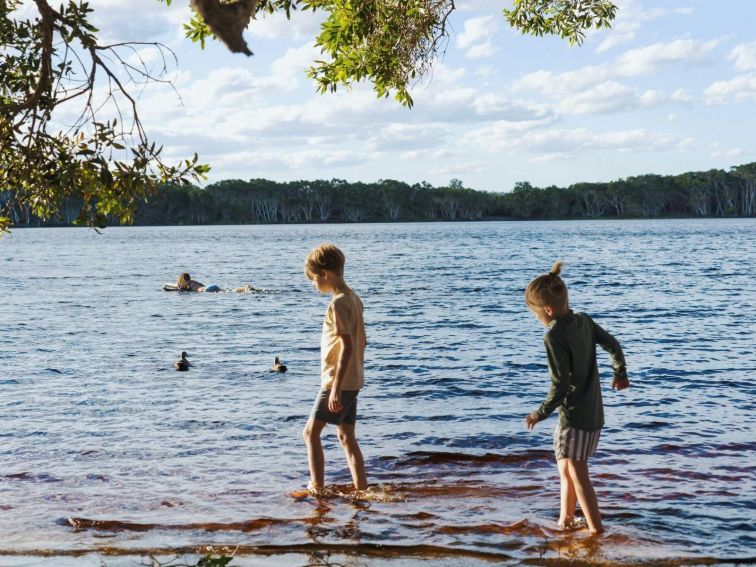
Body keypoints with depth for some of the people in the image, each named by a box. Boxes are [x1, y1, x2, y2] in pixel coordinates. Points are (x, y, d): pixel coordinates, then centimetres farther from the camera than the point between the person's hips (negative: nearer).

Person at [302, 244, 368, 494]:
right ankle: (362, 489, 14)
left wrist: (336, 388, -23)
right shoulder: (354, 298, 10)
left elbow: (347, 347, -23)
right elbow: (361, 342, 16)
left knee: (311, 432, -2)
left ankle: (317, 488, -3)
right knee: (347, 436, 13)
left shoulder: (338, 304, -18)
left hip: (339, 380, -9)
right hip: (354, 380, 9)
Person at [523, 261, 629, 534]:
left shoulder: (554, 336, -19)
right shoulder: (584, 321, 3)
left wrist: (541, 413, -9)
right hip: (595, 413, 9)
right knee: (566, 469, 20)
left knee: (578, 475, -2)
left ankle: (596, 529, -2)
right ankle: (565, 520, 30)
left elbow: (561, 384, -21)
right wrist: (620, 373, 34)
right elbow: (613, 345, 16)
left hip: (574, 415, -9)